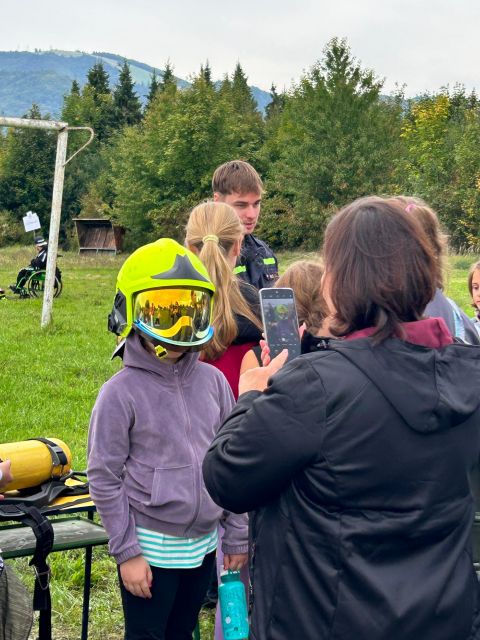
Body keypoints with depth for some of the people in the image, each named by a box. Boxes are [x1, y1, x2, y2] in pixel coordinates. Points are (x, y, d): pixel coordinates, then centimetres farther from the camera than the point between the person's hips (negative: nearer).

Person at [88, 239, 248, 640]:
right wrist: (126, 552, -10)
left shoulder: (213, 382, 0)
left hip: (203, 543, 4)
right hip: (151, 548, -4)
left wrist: (237, 536, 8)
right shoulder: (121, 393, -13)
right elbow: (105, 479, -10)